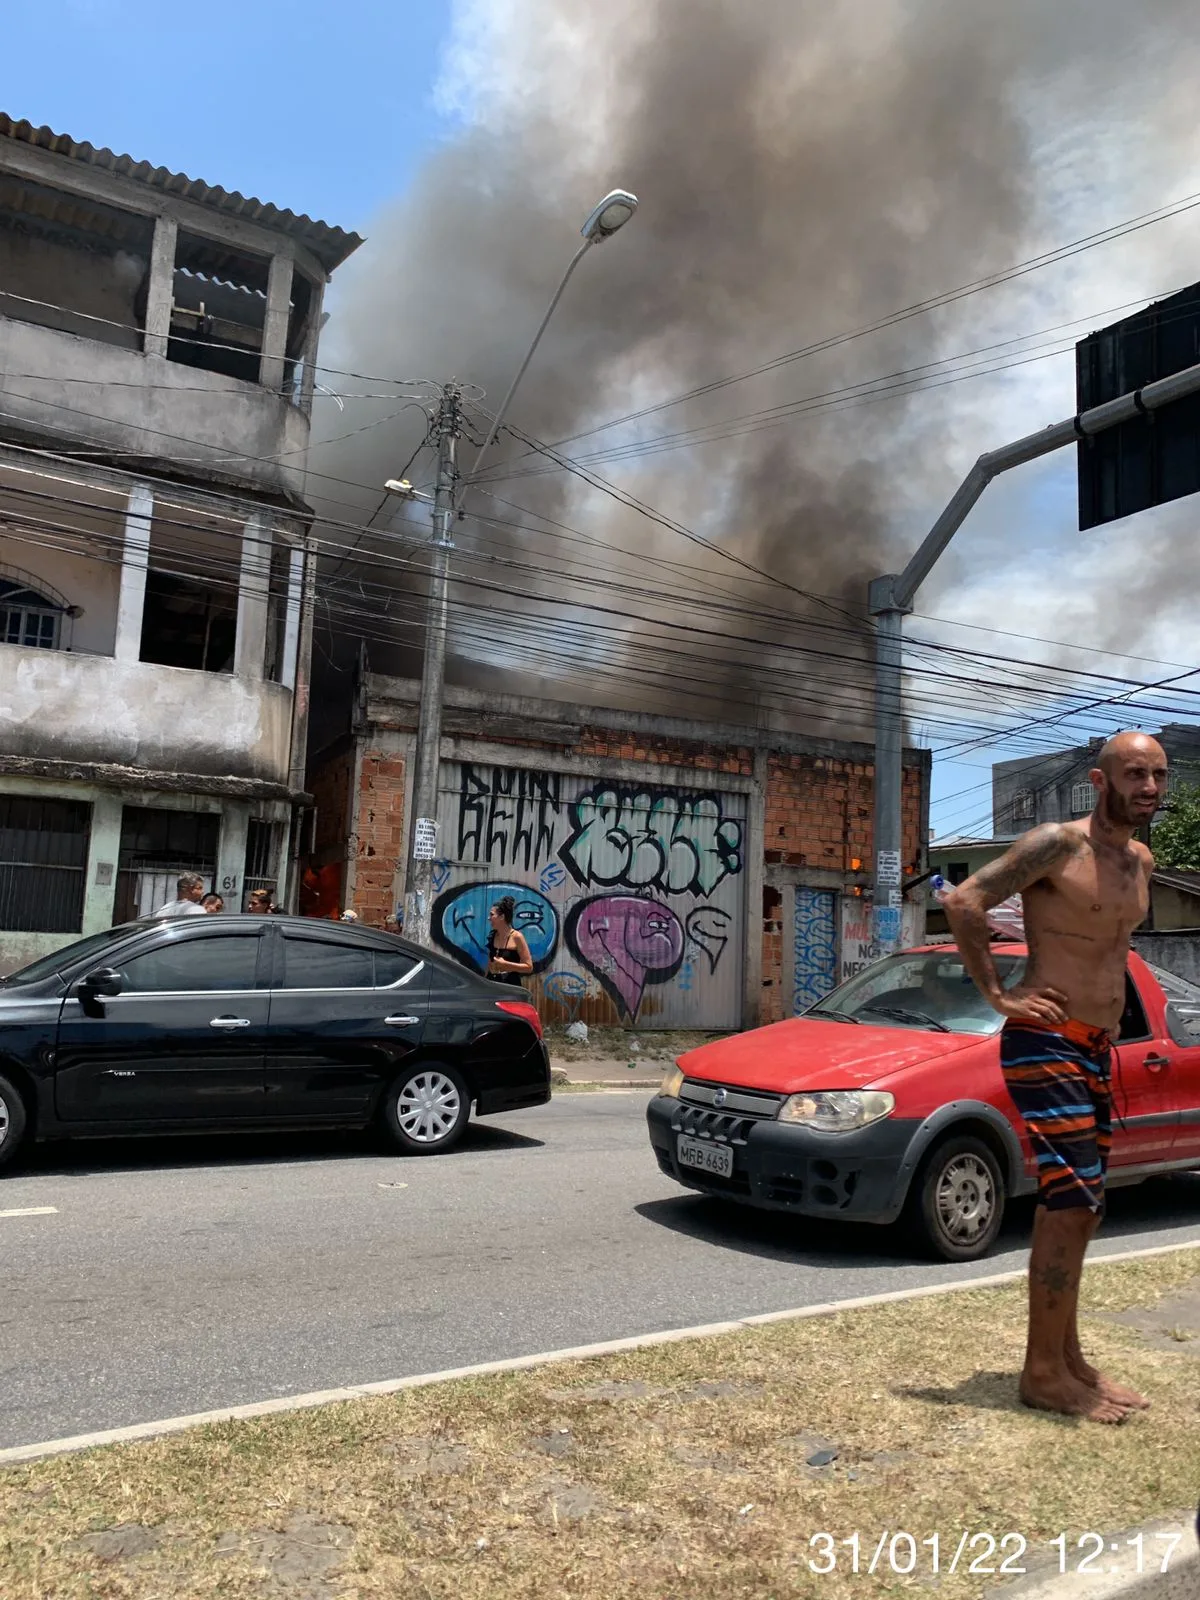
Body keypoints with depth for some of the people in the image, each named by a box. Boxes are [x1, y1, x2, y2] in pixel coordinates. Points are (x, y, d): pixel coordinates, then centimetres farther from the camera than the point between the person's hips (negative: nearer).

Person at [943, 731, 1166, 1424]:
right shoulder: (1059, 844, -13)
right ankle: (1044, 1373, 4)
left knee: (1076, 1209, 14)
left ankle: (1067, 1357, 26)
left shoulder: (1142, 861, 12)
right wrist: (997, 994, -18)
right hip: (1046, 1045, -8)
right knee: (1072, 1205, -8)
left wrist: (1107, 1018, 16)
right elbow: (965, 900, -19)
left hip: (1097, 1051, 8)